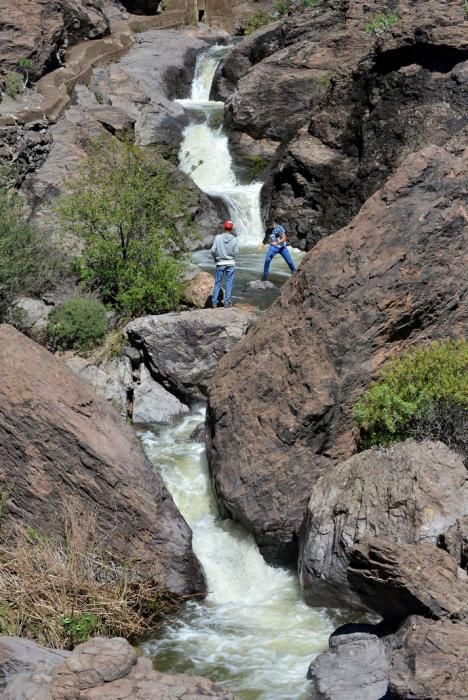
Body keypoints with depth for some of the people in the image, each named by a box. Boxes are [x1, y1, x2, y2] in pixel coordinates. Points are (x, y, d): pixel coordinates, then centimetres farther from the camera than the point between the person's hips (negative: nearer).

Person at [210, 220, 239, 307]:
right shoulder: (234, 239, -10)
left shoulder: (218, 237, -10)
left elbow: (213, 250, -9)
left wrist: (215, 258, 9)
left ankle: (214, 302, 10)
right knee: (229, 284, 8)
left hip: (220, 263, 1)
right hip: (230, 264, -1)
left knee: (217, 283, 9)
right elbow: (236, 252, -7)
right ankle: (227, 302, 8)